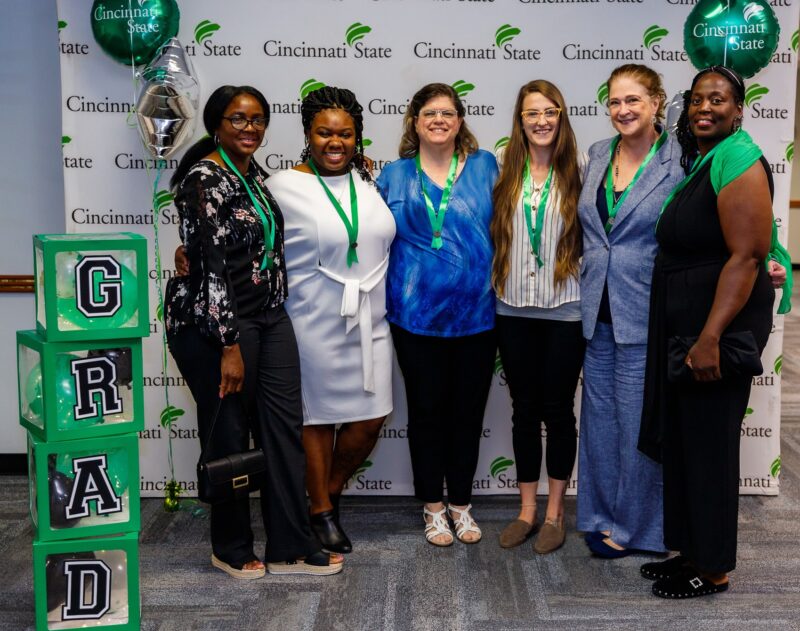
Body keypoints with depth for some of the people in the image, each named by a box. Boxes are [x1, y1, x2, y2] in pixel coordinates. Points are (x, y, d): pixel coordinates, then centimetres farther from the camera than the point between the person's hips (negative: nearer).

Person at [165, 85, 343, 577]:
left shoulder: (255, 173, 12)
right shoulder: (204, 180, -13)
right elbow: (209, 265, -19)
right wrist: (229, 345, -21)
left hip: (269, 317, 8)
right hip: (217, 324, -8)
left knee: (284, 429, 6)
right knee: (229, 436, 5)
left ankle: (291, 548, 17)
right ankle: (232, 550, 23)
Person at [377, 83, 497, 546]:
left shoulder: (484, 166, 6)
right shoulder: (395, 176, 5)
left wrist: (499, 287, 3)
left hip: (476, 312, 1)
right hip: (418, 314, -1)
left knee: (469, 410, 10)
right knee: (427, 410, 8)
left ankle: (461, 503, 28)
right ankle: (433, 507, 26)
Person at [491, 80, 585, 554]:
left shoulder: (579, 168, -3)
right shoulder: (505, 171, 5)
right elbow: (494, 231, 7)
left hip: (564, 310, -2)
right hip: (513, 309, 3)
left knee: (558, 409, 7)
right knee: (525, 409, 11)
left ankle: (555, 511, 23)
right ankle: (527, 509, 25)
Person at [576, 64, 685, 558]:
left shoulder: (680, 161, -9)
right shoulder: (598, 155, 8)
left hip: (645, 314, -5)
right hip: (598, 312, 6)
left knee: (637, 423, 4)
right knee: (599, 417, 14)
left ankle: (633, 525, 23)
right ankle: (602, 514, 30)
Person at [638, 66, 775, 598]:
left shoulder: (737, 159, -15)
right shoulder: (698, 158, 13)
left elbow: (746, 256, -23)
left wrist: (710, 338, -26)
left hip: (719, 324, -9)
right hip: (683, 323, 9)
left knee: (709, 444, 1)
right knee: (682, 439, 15)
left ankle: (713, 569, 17)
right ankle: (691, 551, 30)